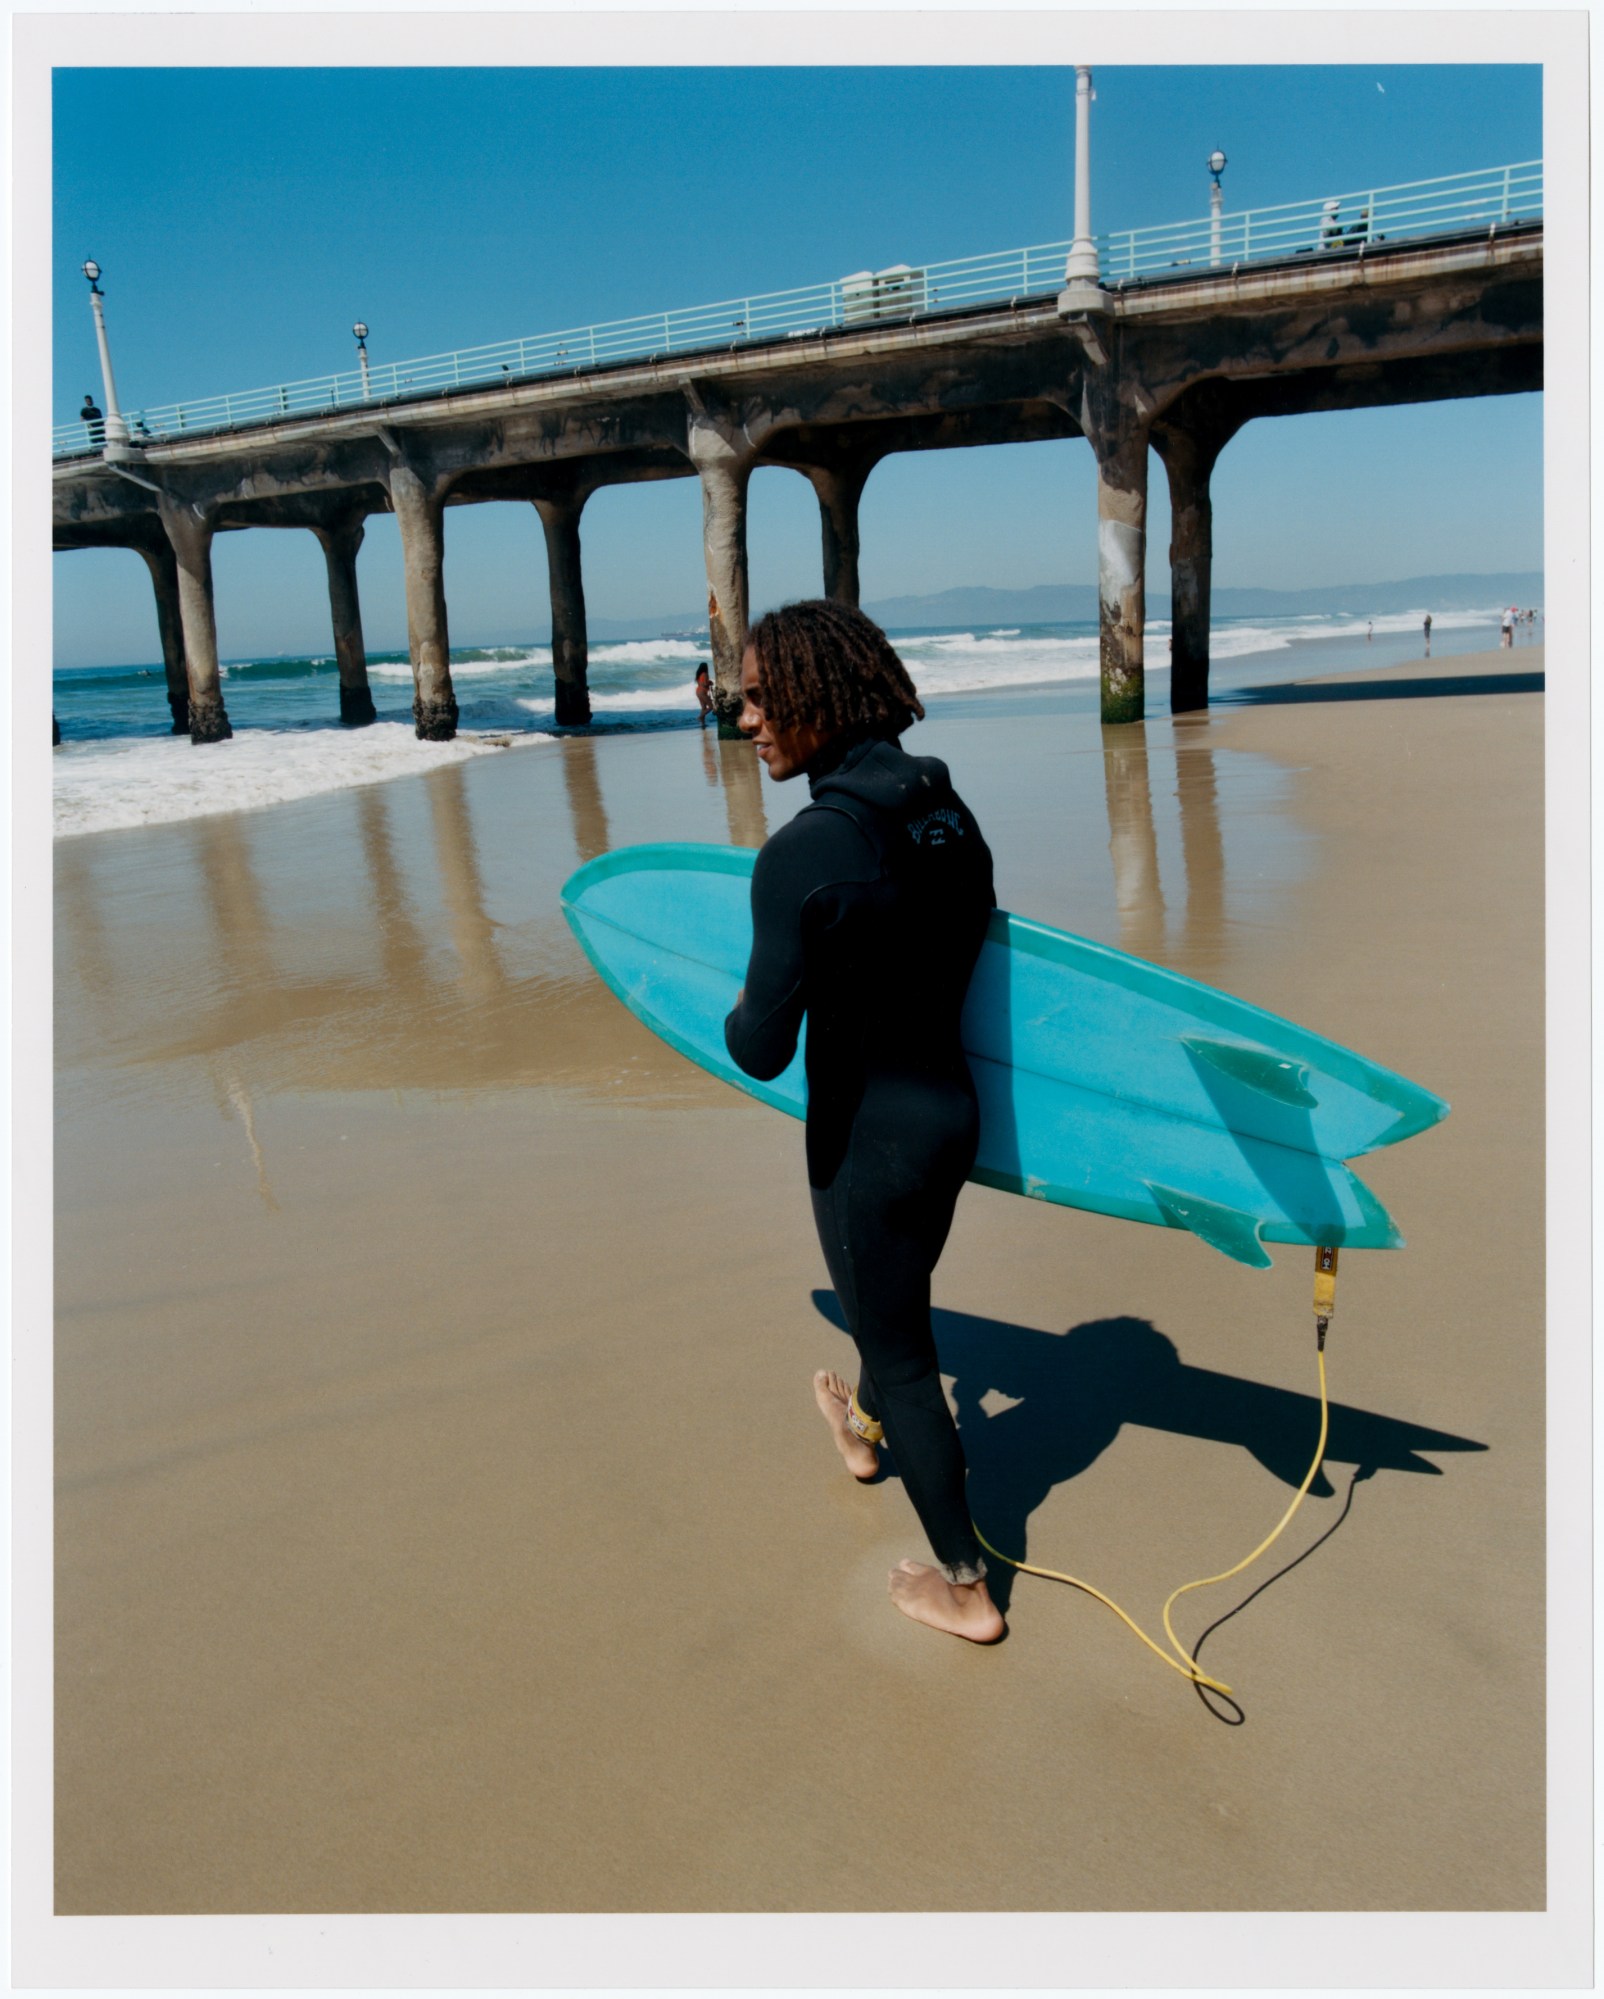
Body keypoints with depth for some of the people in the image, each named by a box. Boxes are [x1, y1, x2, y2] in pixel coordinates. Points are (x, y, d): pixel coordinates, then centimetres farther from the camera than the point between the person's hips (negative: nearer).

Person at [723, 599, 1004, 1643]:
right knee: (898, 1301, 32)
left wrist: (739, 1015, -1)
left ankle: (966, 1586, 30)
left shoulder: (800, 858, -26)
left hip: (869, 1140, -7)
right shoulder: (949, 813, -4)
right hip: (955, 1107, 7)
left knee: (899, 1351, 13)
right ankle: (866, 1430, 61)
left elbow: (763, 1049, -23)